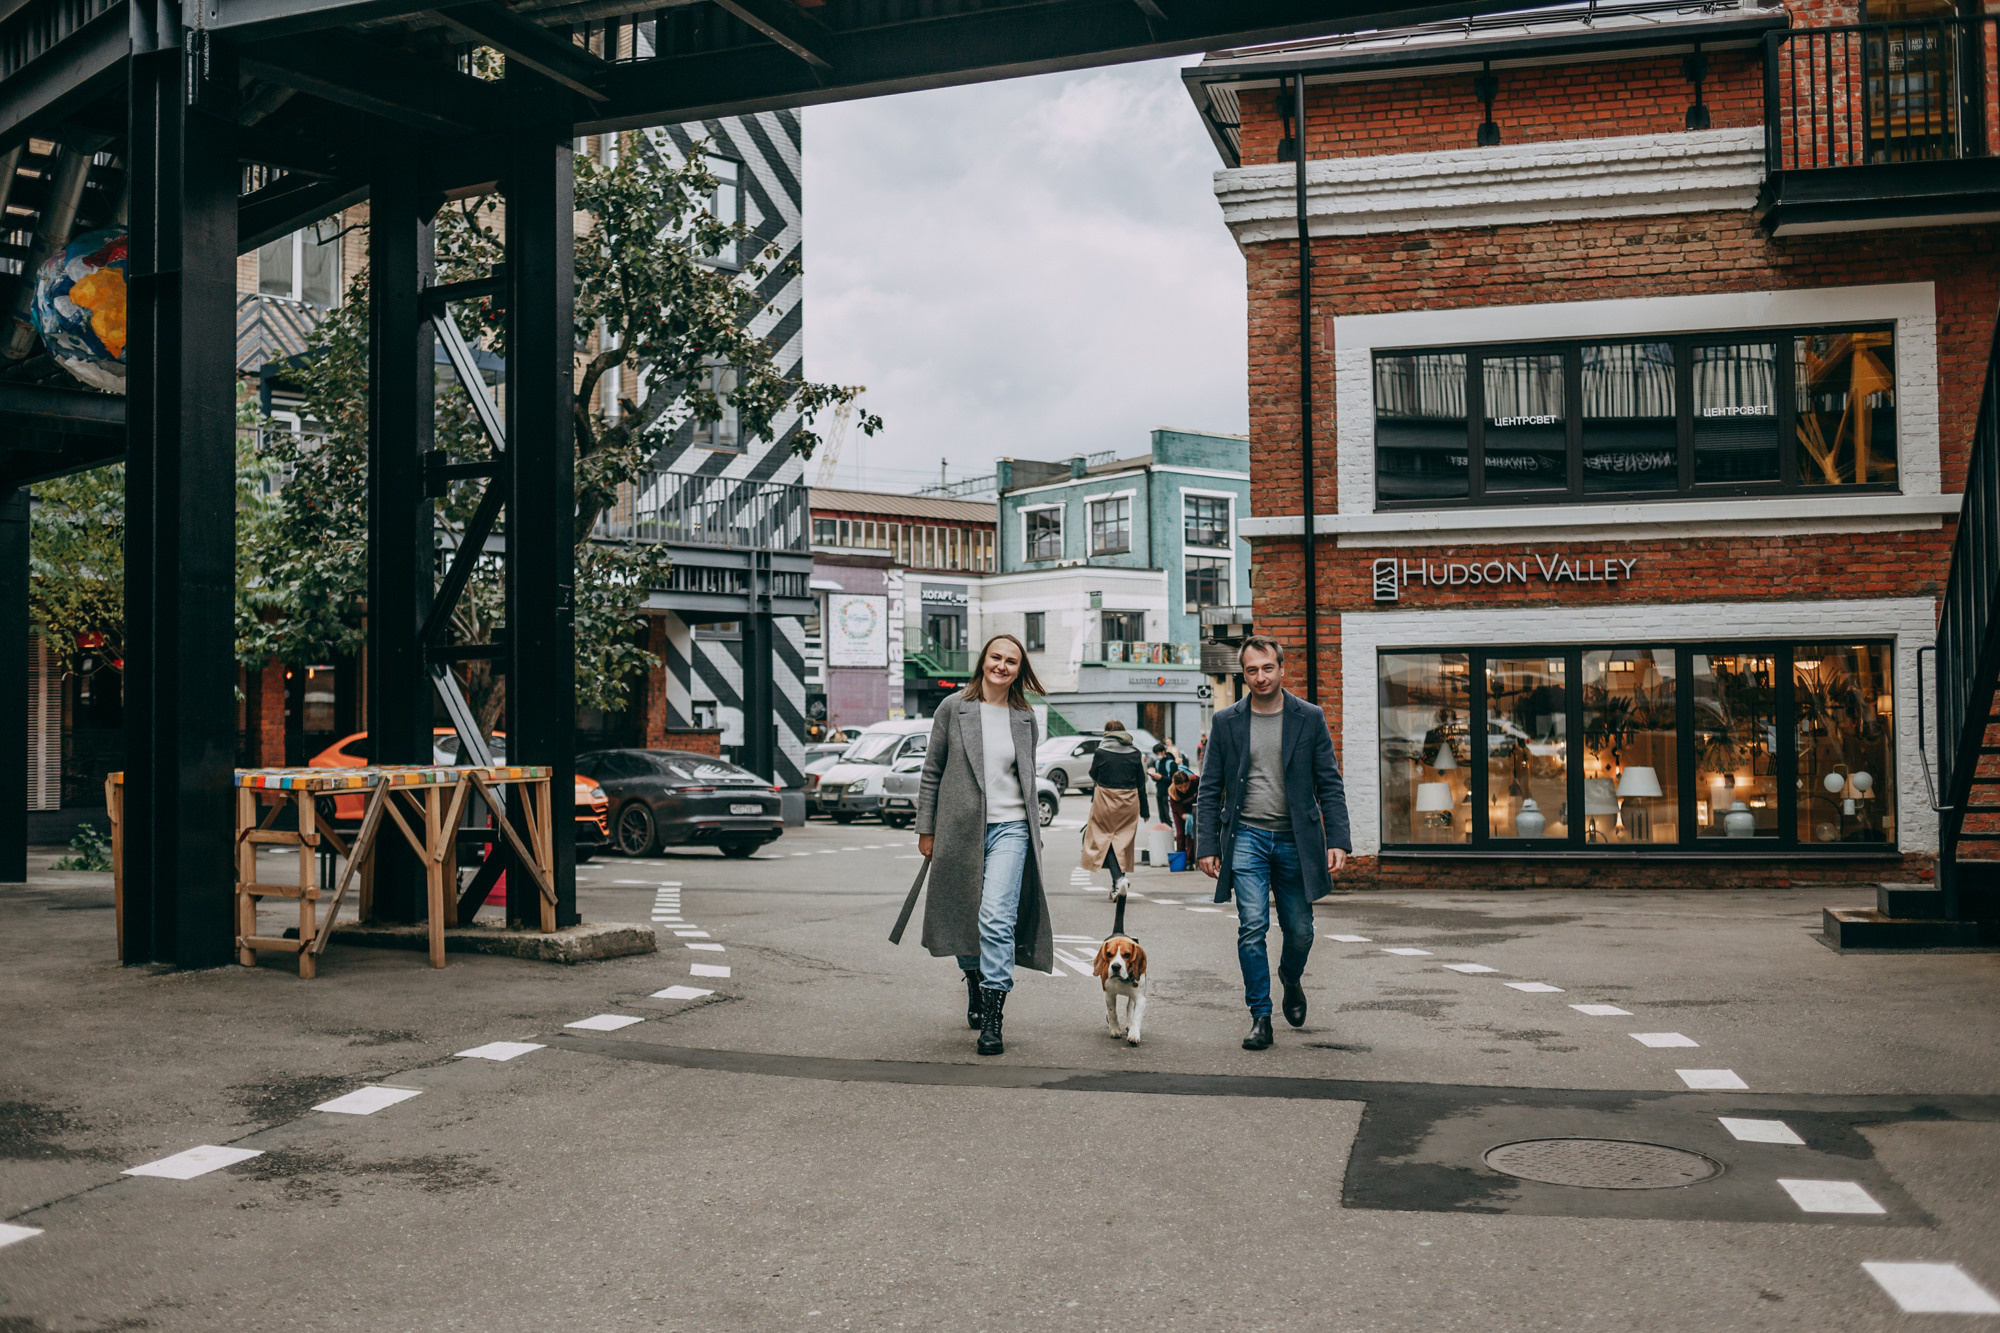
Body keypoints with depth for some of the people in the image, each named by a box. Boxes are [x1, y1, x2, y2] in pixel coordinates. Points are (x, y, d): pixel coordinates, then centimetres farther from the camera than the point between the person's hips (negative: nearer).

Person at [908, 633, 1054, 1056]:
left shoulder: (1025, 718, 9)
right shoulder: (954, 708, 2)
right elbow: (932, 771, 5)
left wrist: (1034, 831, 18)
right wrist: (926, 829, 3)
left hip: (1009, 828, 0)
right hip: (959, 828, 0)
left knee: (996, 920, -15)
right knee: (963, 921, 9)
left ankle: (991, 1019, -13)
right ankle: (975, 989, 37)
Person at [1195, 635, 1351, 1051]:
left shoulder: (1309, 719, 3)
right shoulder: (1226, 722, 4)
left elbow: (1330, 785, 3)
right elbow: (1210, 791, 6)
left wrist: (1338, 841, -6)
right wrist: (1208, 845, -1)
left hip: (1295, 840, 1)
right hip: (1247, 837, 0)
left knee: (1300, 930, 7)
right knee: (1252, 927, -10)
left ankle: (1291, 979, 39)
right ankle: (1260, 1017, 1)